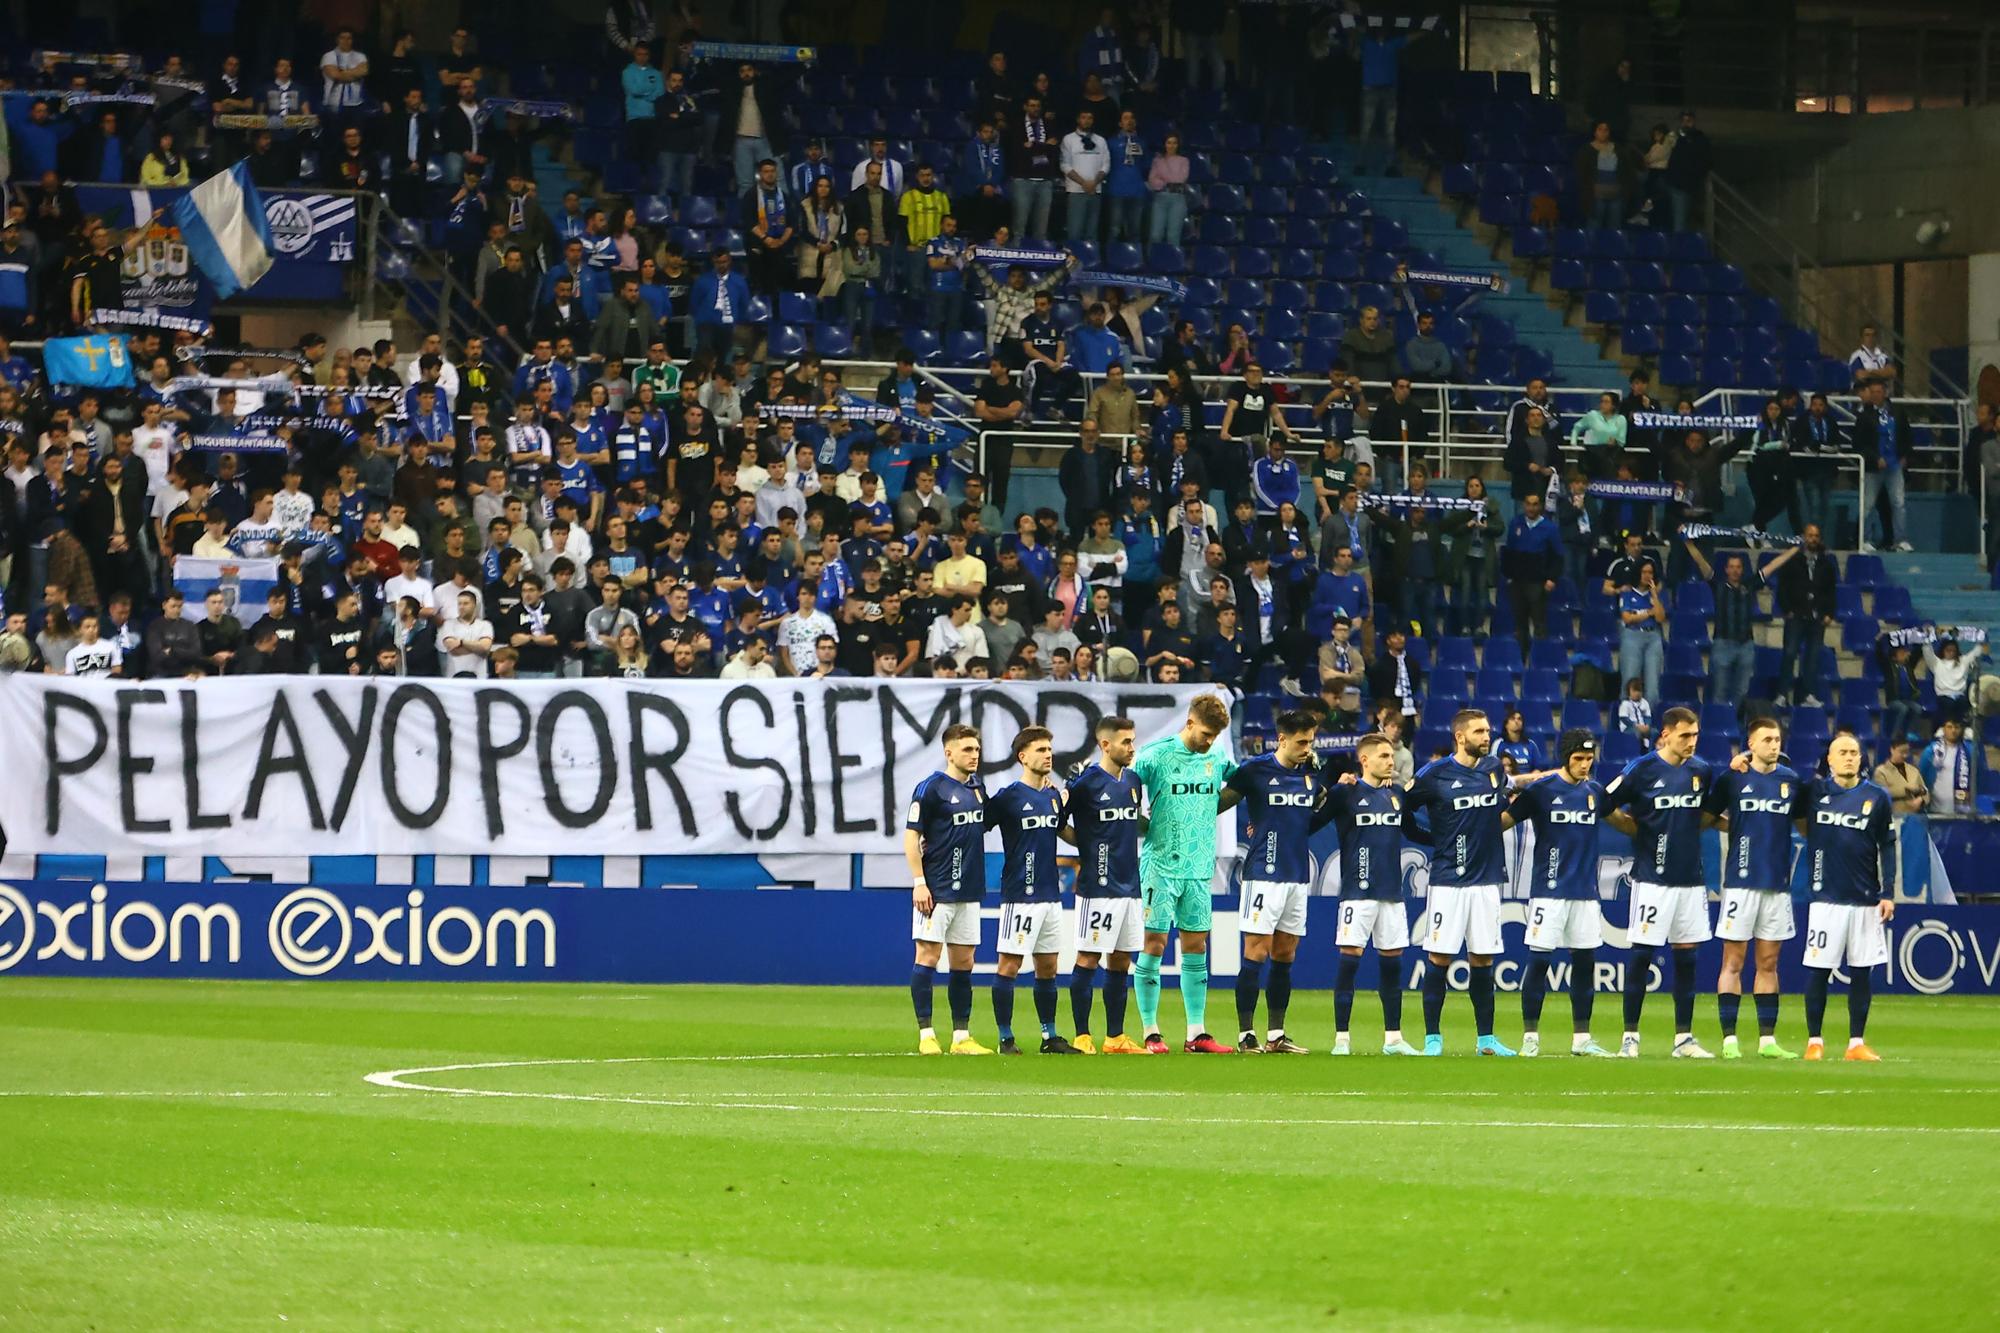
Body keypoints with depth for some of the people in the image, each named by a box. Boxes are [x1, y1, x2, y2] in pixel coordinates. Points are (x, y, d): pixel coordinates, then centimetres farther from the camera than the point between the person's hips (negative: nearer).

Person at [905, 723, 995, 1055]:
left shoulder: (977, 786, 12)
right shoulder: (930, 788, -9)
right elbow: (911, 835, -10)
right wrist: (919, 882, -15)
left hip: (969, 890, 7)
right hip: (937, 890, -7)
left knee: (963, 962, 8)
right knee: (928, 956, -6)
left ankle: (962, 1037, 12)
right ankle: (926, 1035, -3)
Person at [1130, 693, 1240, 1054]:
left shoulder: (1217, 760, 8)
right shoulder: (1155, 756, -7)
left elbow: (1229, 794, 25)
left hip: (1199, 867, 5)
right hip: (1160, 865, -5)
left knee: (1196, 948, 6)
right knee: (1154, 945, -3)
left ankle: (1197, 1034, 10)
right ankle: (1151, 1034, 2)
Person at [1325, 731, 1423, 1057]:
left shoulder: (1396, 794, 12)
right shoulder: (1345, 793, -4)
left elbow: (1412, 831, 24)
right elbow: (1312, 822, -4)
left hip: (1392, 892, 5)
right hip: (1358, 892, -5)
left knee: (1392, 963, 8)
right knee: (1349, 961, -7)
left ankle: (1393, 1038, 16)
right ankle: (1341, 1039, -3)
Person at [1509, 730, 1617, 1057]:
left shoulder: (1595, 792, 10)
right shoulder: (1540, 790, -5)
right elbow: (1504, 821, -7)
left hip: (1585, 891, 5)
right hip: (1549, 890, -5)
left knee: (1585, 961, 6)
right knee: (1538, 960, -6)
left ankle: (1581, 1038, 13)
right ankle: (1530, 1037, 2)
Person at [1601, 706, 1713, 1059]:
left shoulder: (1701, 771, 7)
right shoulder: (1642, 769, -7)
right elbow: (1605, 807, -4)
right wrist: (1638, 830, 0)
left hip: (1691, 877, 5)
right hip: (1653, 877, -5)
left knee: (1686, 956, 7)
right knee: (1642, 954, -4)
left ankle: (1684, 1038, 12)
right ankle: (1630, 1036, 2)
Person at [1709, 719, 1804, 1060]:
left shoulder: (1790, 780, 9)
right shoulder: (1732, 777, 0)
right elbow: (1707, 817, 8)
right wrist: (1736, 828, -1)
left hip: (1778, 881, 4)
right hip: (1741, 879, -4)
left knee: (1769, 963, 8)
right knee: (1733, 961, -3)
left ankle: (1767, 1039, 11)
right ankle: (1729, 1040, -2)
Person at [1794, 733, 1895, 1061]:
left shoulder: (1877, 798, 5)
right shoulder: (1813, 791, 3)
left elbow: (1887, 847, 7)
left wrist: (1888, 893, 2)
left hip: (1865, 899, 1)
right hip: (1825, 897, -1)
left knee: (1862, 972, 3)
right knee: (1818, 970, -2)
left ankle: (1857, 1043, 10)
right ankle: (1814, 1042, 7)